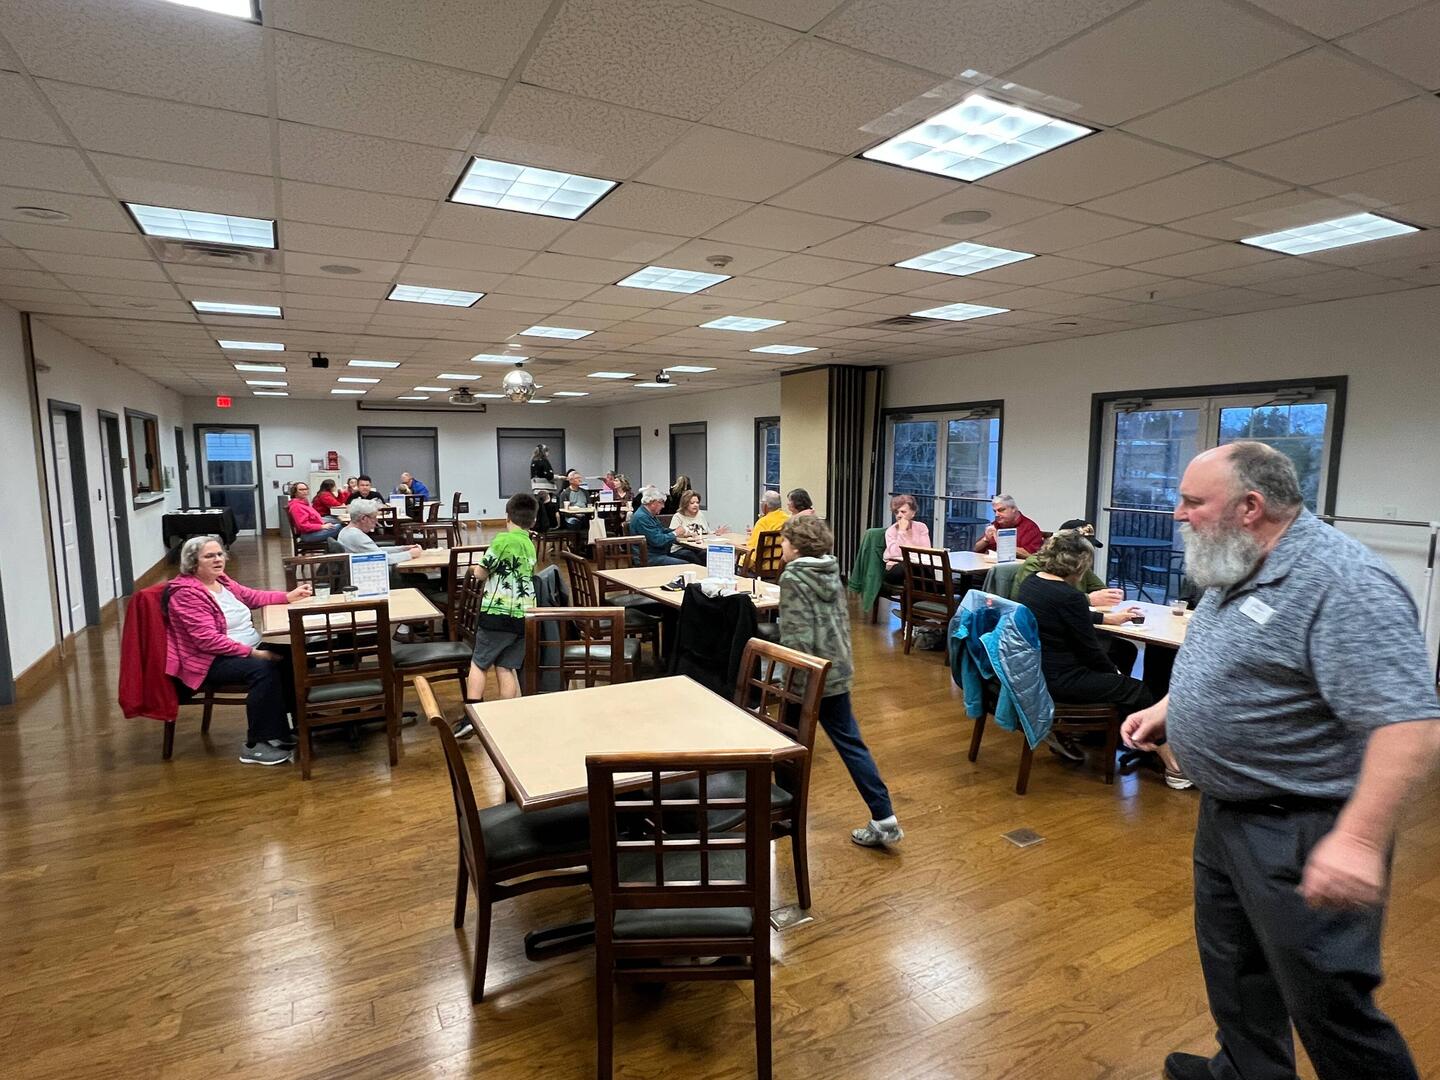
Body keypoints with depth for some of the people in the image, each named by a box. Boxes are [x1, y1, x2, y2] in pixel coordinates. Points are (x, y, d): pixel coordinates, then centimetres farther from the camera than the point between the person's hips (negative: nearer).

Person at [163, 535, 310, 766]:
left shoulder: (221, 580, 9)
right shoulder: (186, 593, -16)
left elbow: (252, 597, 25)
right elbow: (209, 640, -23)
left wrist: (288, 596, 11)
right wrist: (253, 653, -25)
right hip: (212, 661, -9)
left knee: (289, 655, -10)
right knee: (263, 668, -32)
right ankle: (256, 746, -23)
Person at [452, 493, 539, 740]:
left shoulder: (503, 540, -7)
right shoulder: (530, 546, 13)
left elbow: (481, 572, -3)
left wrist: (476, 569, 18)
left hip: (499, 612, -6)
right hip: (524, 615, 6)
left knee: (478, 663, 7)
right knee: (507, 668, 10)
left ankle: (471, 716, 1)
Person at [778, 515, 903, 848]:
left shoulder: (792, 578, -14)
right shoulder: (831, 571, 8)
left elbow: (795, 637, -20)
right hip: (837, 671, 7)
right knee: (851, 743, 11)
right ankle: (884, 819, 9)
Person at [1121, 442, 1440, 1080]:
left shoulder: (1343, 585, -24)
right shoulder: (1239, 570, 6)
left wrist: (1360, 840, -34)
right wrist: (1168, 706, 10)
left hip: (1301, 834, -9)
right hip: (1226, 811, 9)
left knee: (1325, 1000, 5)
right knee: (1232, 962, 24)